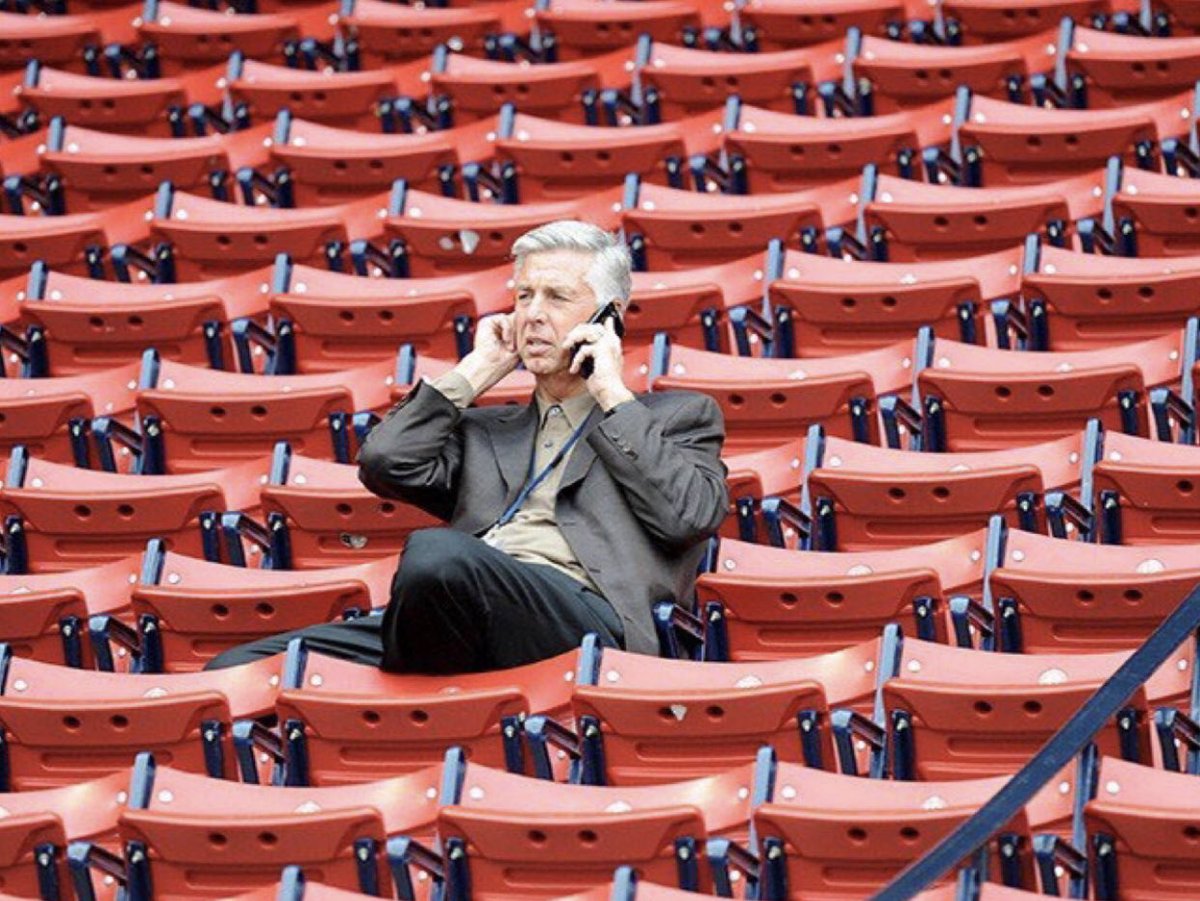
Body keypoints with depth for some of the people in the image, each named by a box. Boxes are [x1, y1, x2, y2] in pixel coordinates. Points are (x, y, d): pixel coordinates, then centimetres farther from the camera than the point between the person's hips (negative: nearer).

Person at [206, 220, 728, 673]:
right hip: (471, 630, 5)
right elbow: (384, 466, 15)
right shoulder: (485, 431, 34)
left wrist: (613, 394, 9)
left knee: (438, 554, -37)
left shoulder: (677, 418, 22)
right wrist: (476, 371, 22)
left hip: (585, 618, -5)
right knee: (240, 670, -15)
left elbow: (687, 516, 1)